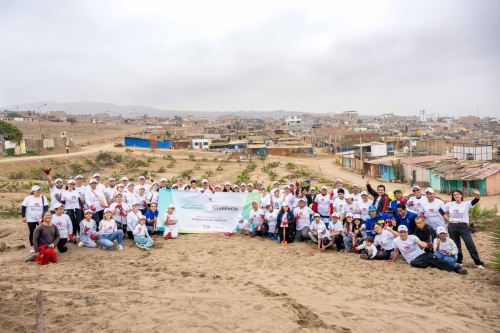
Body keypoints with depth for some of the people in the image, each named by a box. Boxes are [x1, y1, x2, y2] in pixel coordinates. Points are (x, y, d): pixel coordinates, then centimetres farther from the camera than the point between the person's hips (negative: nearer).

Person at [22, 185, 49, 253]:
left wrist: (43, 217, -14)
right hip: (31, 219, -1)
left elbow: (46, 208, -5)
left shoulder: (43, 198, -3)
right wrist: (23, 217, -5)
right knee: (32, 233, 6)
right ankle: (32, 246, 20)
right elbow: (23, 207, -1)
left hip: (41, 219, 1)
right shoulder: (28, 198, -7)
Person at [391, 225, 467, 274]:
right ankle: (432, 265, -27)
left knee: (436, 260, -25)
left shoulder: (412, 237, -6)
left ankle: (456, 268, -30)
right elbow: (396, 252, 13)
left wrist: (426, 245, -47)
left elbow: (420, 243, -25)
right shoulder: (396, 241, -4)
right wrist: (392, 261, 21)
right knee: (414, 263, -38)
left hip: (422, 254, 0)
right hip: (413, 260, 0)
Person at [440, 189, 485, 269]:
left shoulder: (466, 204, -3)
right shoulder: (450, 204, 5)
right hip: (452, 227, 3)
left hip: (463, 226, -2)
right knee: (456, 245, 11)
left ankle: (478, 262, 2)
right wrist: (448, 219, 4)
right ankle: (458, 261, 25)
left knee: (470, 244, -6)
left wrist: (477, 196, -44)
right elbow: (441, 210, 13)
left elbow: (475, 201, -21)